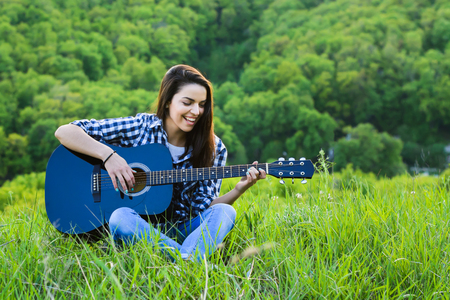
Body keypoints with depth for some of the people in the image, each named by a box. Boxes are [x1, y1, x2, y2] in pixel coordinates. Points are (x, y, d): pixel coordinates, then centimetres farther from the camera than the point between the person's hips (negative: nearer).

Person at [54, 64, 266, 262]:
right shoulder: (140, 128, -5)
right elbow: (64, 132, -6)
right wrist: (108, 155, -21)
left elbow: (203, 208, -3)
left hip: (184, 231, 2)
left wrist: (238, 190, -20)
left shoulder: (213, 149, 1)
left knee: (224, 212, -27)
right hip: (139, 229, -1)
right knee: (120, 217, -34)